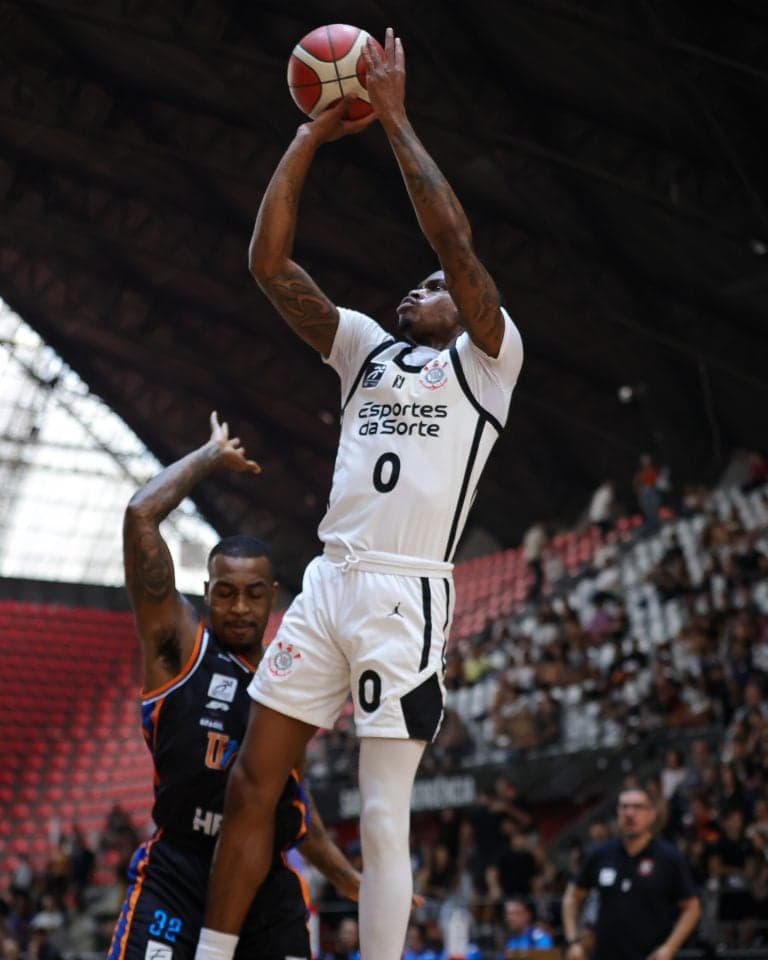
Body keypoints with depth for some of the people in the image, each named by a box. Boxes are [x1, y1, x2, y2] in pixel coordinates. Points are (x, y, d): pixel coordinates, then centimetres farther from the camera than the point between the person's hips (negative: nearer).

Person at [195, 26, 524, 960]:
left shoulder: (487, 358, 5)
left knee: (383, 819, -6)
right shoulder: (367, 347, 20)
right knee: (250, 784, 5)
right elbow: (269, 263, 13)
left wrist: (393, 116, -5)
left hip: (406, 595, -6)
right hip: (327, 582, 6)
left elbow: (453, 236, -10)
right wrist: (311, 135, 8)